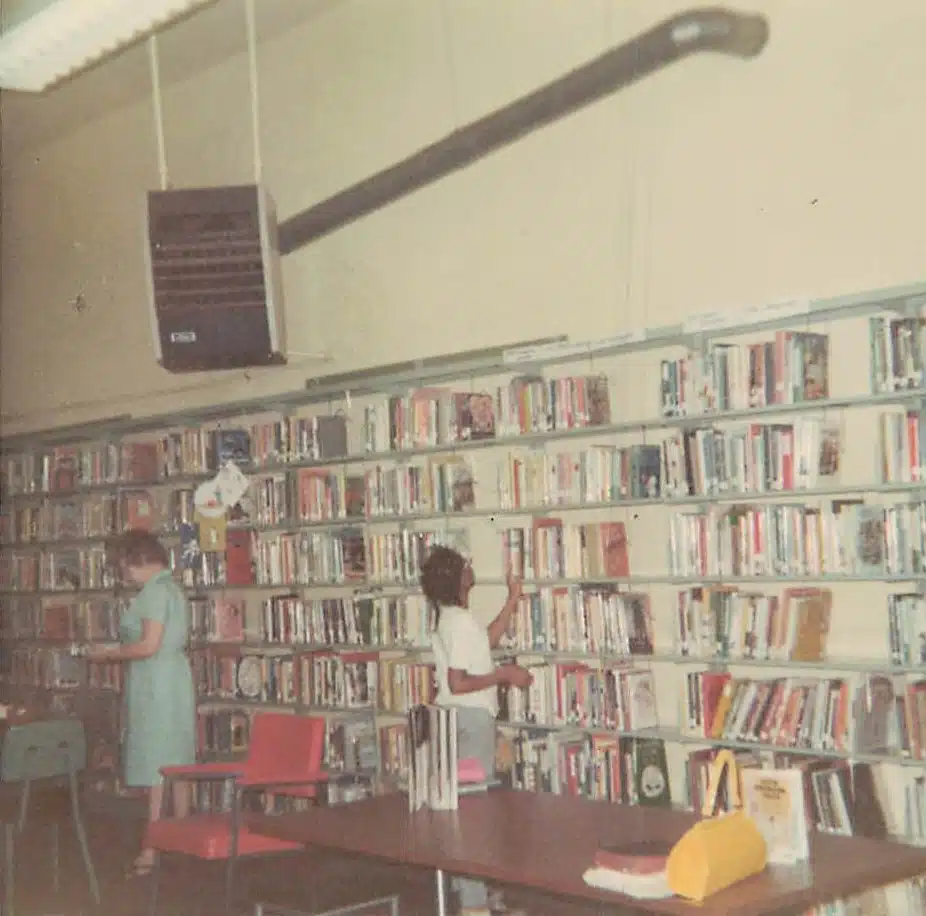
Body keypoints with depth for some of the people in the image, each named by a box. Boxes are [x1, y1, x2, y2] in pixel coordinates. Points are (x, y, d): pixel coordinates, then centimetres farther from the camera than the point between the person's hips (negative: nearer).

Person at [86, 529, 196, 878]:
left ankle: (151, 850, -6)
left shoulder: (155, 591, -14)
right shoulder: (170, 588, 16)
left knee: (156, 769, -8)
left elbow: (149, 646, -21)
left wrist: (107, 653, -9)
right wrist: (117, 650, 16)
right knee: (177, 764, 13)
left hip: (157, 685, -10)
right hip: (174, 678, 10)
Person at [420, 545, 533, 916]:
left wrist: (513, 599, 24)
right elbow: (457, 683, -25)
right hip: (470, 718, -10)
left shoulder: (452, 617, 10)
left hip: (465, 717, 10)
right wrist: (504, 674, -16)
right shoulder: (460, 621, -21)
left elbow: (487, 640, 27)